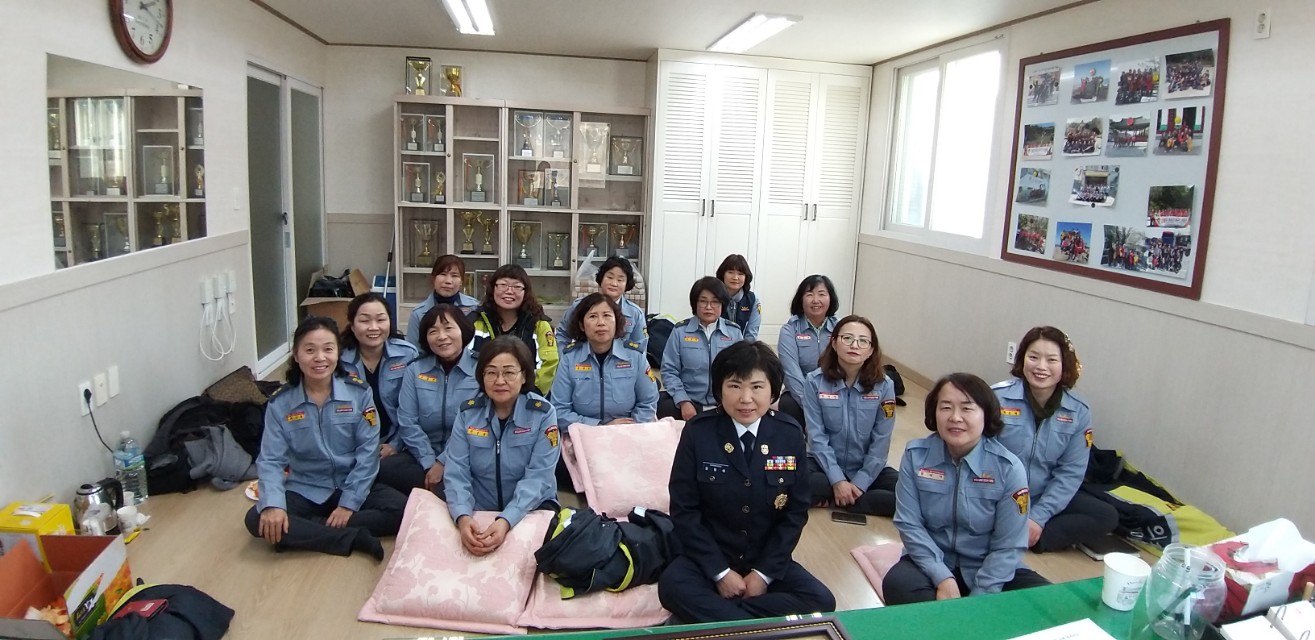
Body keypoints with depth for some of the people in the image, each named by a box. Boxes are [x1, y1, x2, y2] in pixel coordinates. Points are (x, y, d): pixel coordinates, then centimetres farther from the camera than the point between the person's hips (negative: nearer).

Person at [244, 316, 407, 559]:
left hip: (352, 488, 0)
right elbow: (271, 460, -8)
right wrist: (273, 504, -26)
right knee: (257, 520, -26)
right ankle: (353, 538, -23)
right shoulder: (280, 403, -5)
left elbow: (368, 452, -9)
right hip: (305, 492, 1)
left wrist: (349, 504, -17)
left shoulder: (359, 393, -8)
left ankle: (301, 533, -19)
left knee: (402, 510, -25)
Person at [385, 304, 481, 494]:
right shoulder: (415, 369, 8)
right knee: (385, 468, -26)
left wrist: (443, 463, -17)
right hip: (422, 456, 4)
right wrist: (429, 464, -11)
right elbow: (407, 422, 0)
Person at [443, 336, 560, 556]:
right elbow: (456, 473, -8)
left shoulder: (543, 414, -11)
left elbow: (538, 478, -17)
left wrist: (506, 521, -32)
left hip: (531, 508, -2)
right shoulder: (468, 413, -2)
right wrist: (462, 517, -28)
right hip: (479, 510, 2)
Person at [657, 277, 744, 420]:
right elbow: (670, 371, -1)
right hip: (688, 401, 0)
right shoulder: (680, 331, 2)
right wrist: (683, 402, -14)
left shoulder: (734, 332, 7)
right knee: (665, 408, -28)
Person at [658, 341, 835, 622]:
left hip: (768, 560, 3)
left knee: (821, 601, -21)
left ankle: (712, 614, -16)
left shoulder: (790, 435, -6)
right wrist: (720, 572, -15)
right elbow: (684, 510, -9)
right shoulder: (697, 432, -11)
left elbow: (795, 511, -2)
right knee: (672, 587, -31)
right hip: (709, 558, -2)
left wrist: (764, 573, -9)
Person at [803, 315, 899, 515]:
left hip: (867, 469, 3)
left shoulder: (884, 386, -7)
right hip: (825, 464, -2)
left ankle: (835, 498, -10)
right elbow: (817, 435, -11)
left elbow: (881, 441, -7)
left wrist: (860, 483, -15)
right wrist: (837, 480, -19)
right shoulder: (816, 381, -10)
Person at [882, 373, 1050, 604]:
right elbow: (909, 524, -9)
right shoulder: (915, 455, -10)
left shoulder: (1009, 468, -13)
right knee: (897, 585, -31)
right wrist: (942, 578, -20)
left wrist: (978, 599, -18)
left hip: (989, 568, 0)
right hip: (933, 562, 0)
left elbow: (1007, 546, -10)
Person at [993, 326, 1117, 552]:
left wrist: (1038, 518, -14)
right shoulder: (996, 398, -15)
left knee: (1107, 517, -11)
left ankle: (1030, 539, -14)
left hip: (1043, 498, 5)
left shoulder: (1078, 412, -4)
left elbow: (1071, 473, -4)